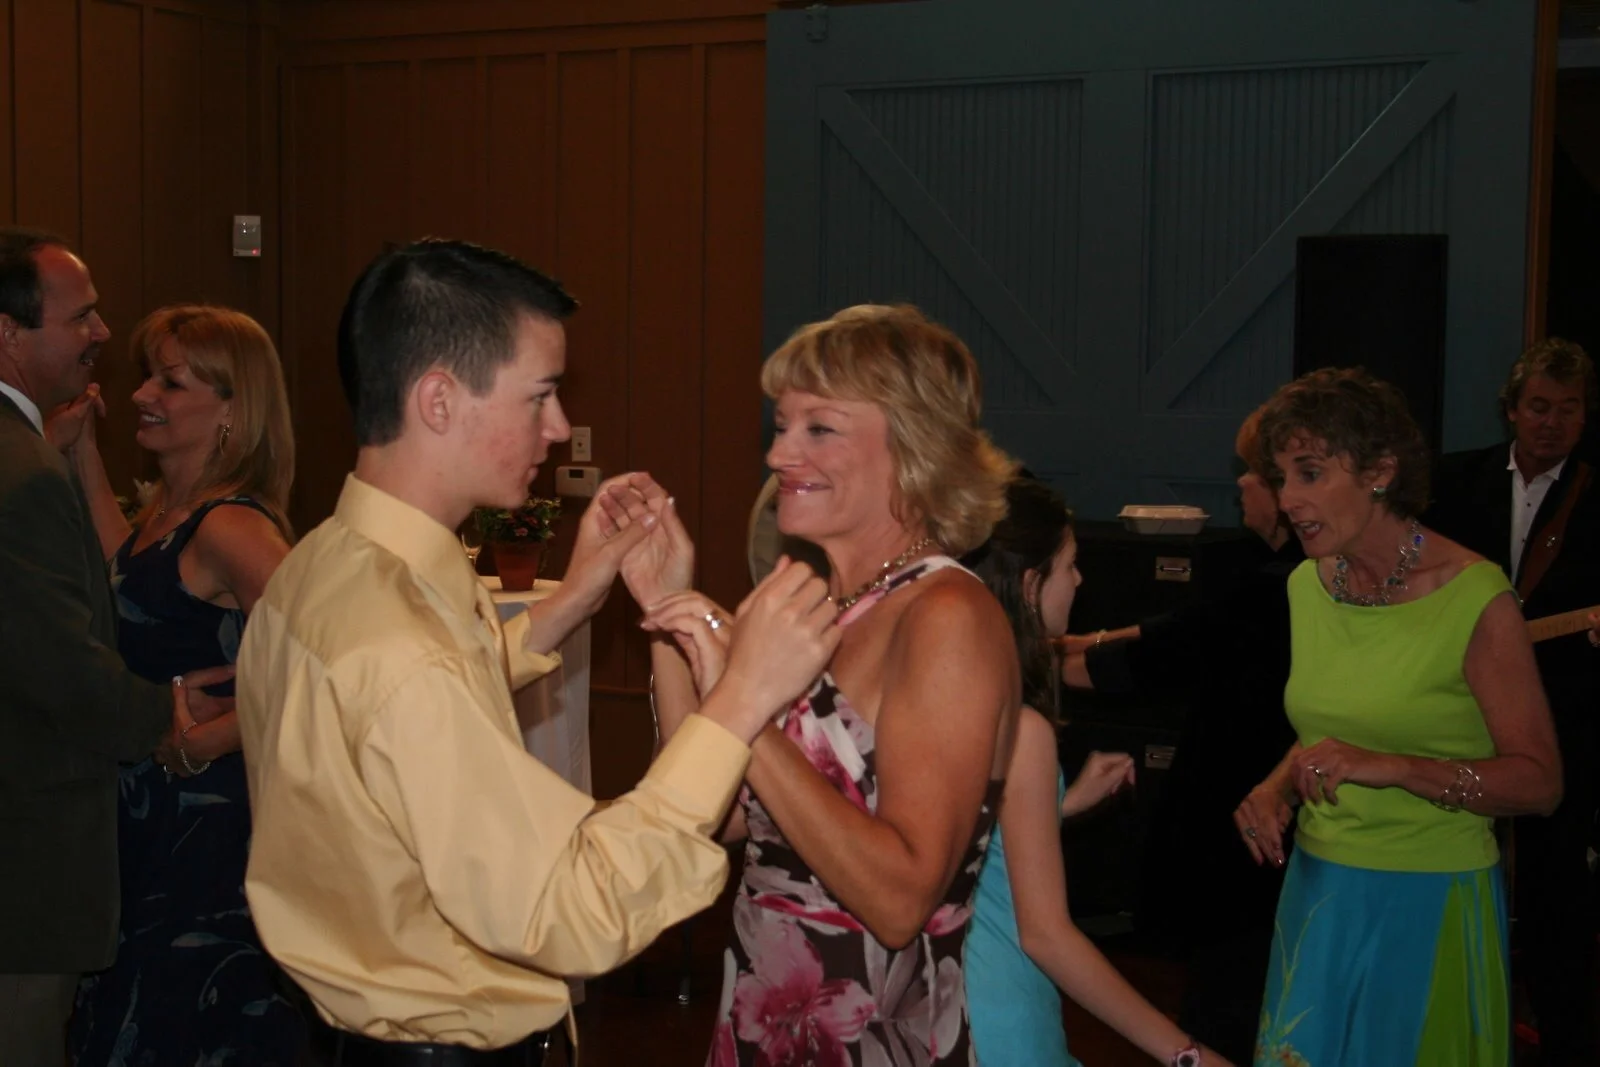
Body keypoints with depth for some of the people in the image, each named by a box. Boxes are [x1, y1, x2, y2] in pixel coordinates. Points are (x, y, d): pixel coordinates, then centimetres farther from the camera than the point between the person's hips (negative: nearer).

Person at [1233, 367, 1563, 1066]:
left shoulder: (1475, 598, -15)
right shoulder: (1308, 584, 3)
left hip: (1427, 902, -5)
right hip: (1319, 887, 5)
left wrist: (1392, 767, -27)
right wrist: (1279, 787, -4)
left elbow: (1538, 780, -16)